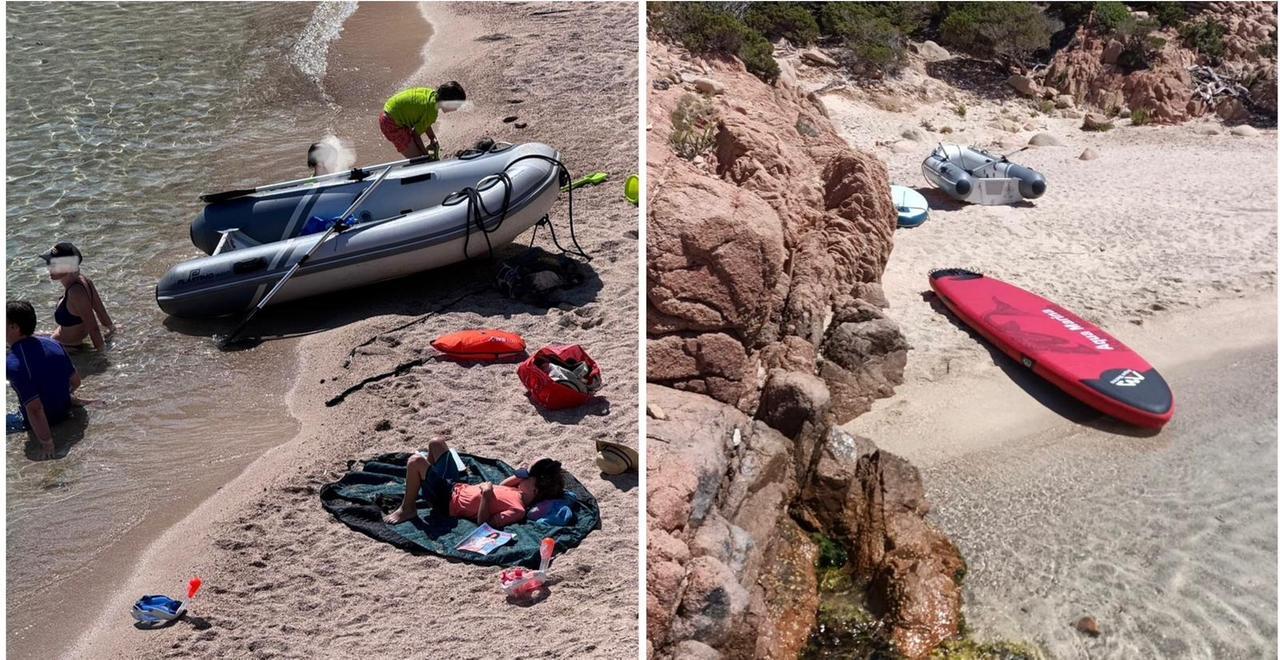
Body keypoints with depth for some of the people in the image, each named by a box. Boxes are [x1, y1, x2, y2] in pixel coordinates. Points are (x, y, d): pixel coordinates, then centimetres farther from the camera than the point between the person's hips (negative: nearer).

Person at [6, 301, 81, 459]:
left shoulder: (13, 364, -30)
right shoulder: (53, 343, -11)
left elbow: (35, 409, -32)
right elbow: (76, 381, 0)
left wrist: (46, 445, -27)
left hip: (42, 421, -6)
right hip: (65, 411, 6)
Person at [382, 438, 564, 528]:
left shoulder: (518, 509, -28)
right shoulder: (520, 492, -3)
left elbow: (483, 523, -30)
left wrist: (486, 496, -39)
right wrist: (523, 475, 3)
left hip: (448, 499, -9)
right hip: (455, 486, 9)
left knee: (416, 460, -24)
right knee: (436, 443, 15)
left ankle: (407, 509, 0)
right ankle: (415, 485, 35)